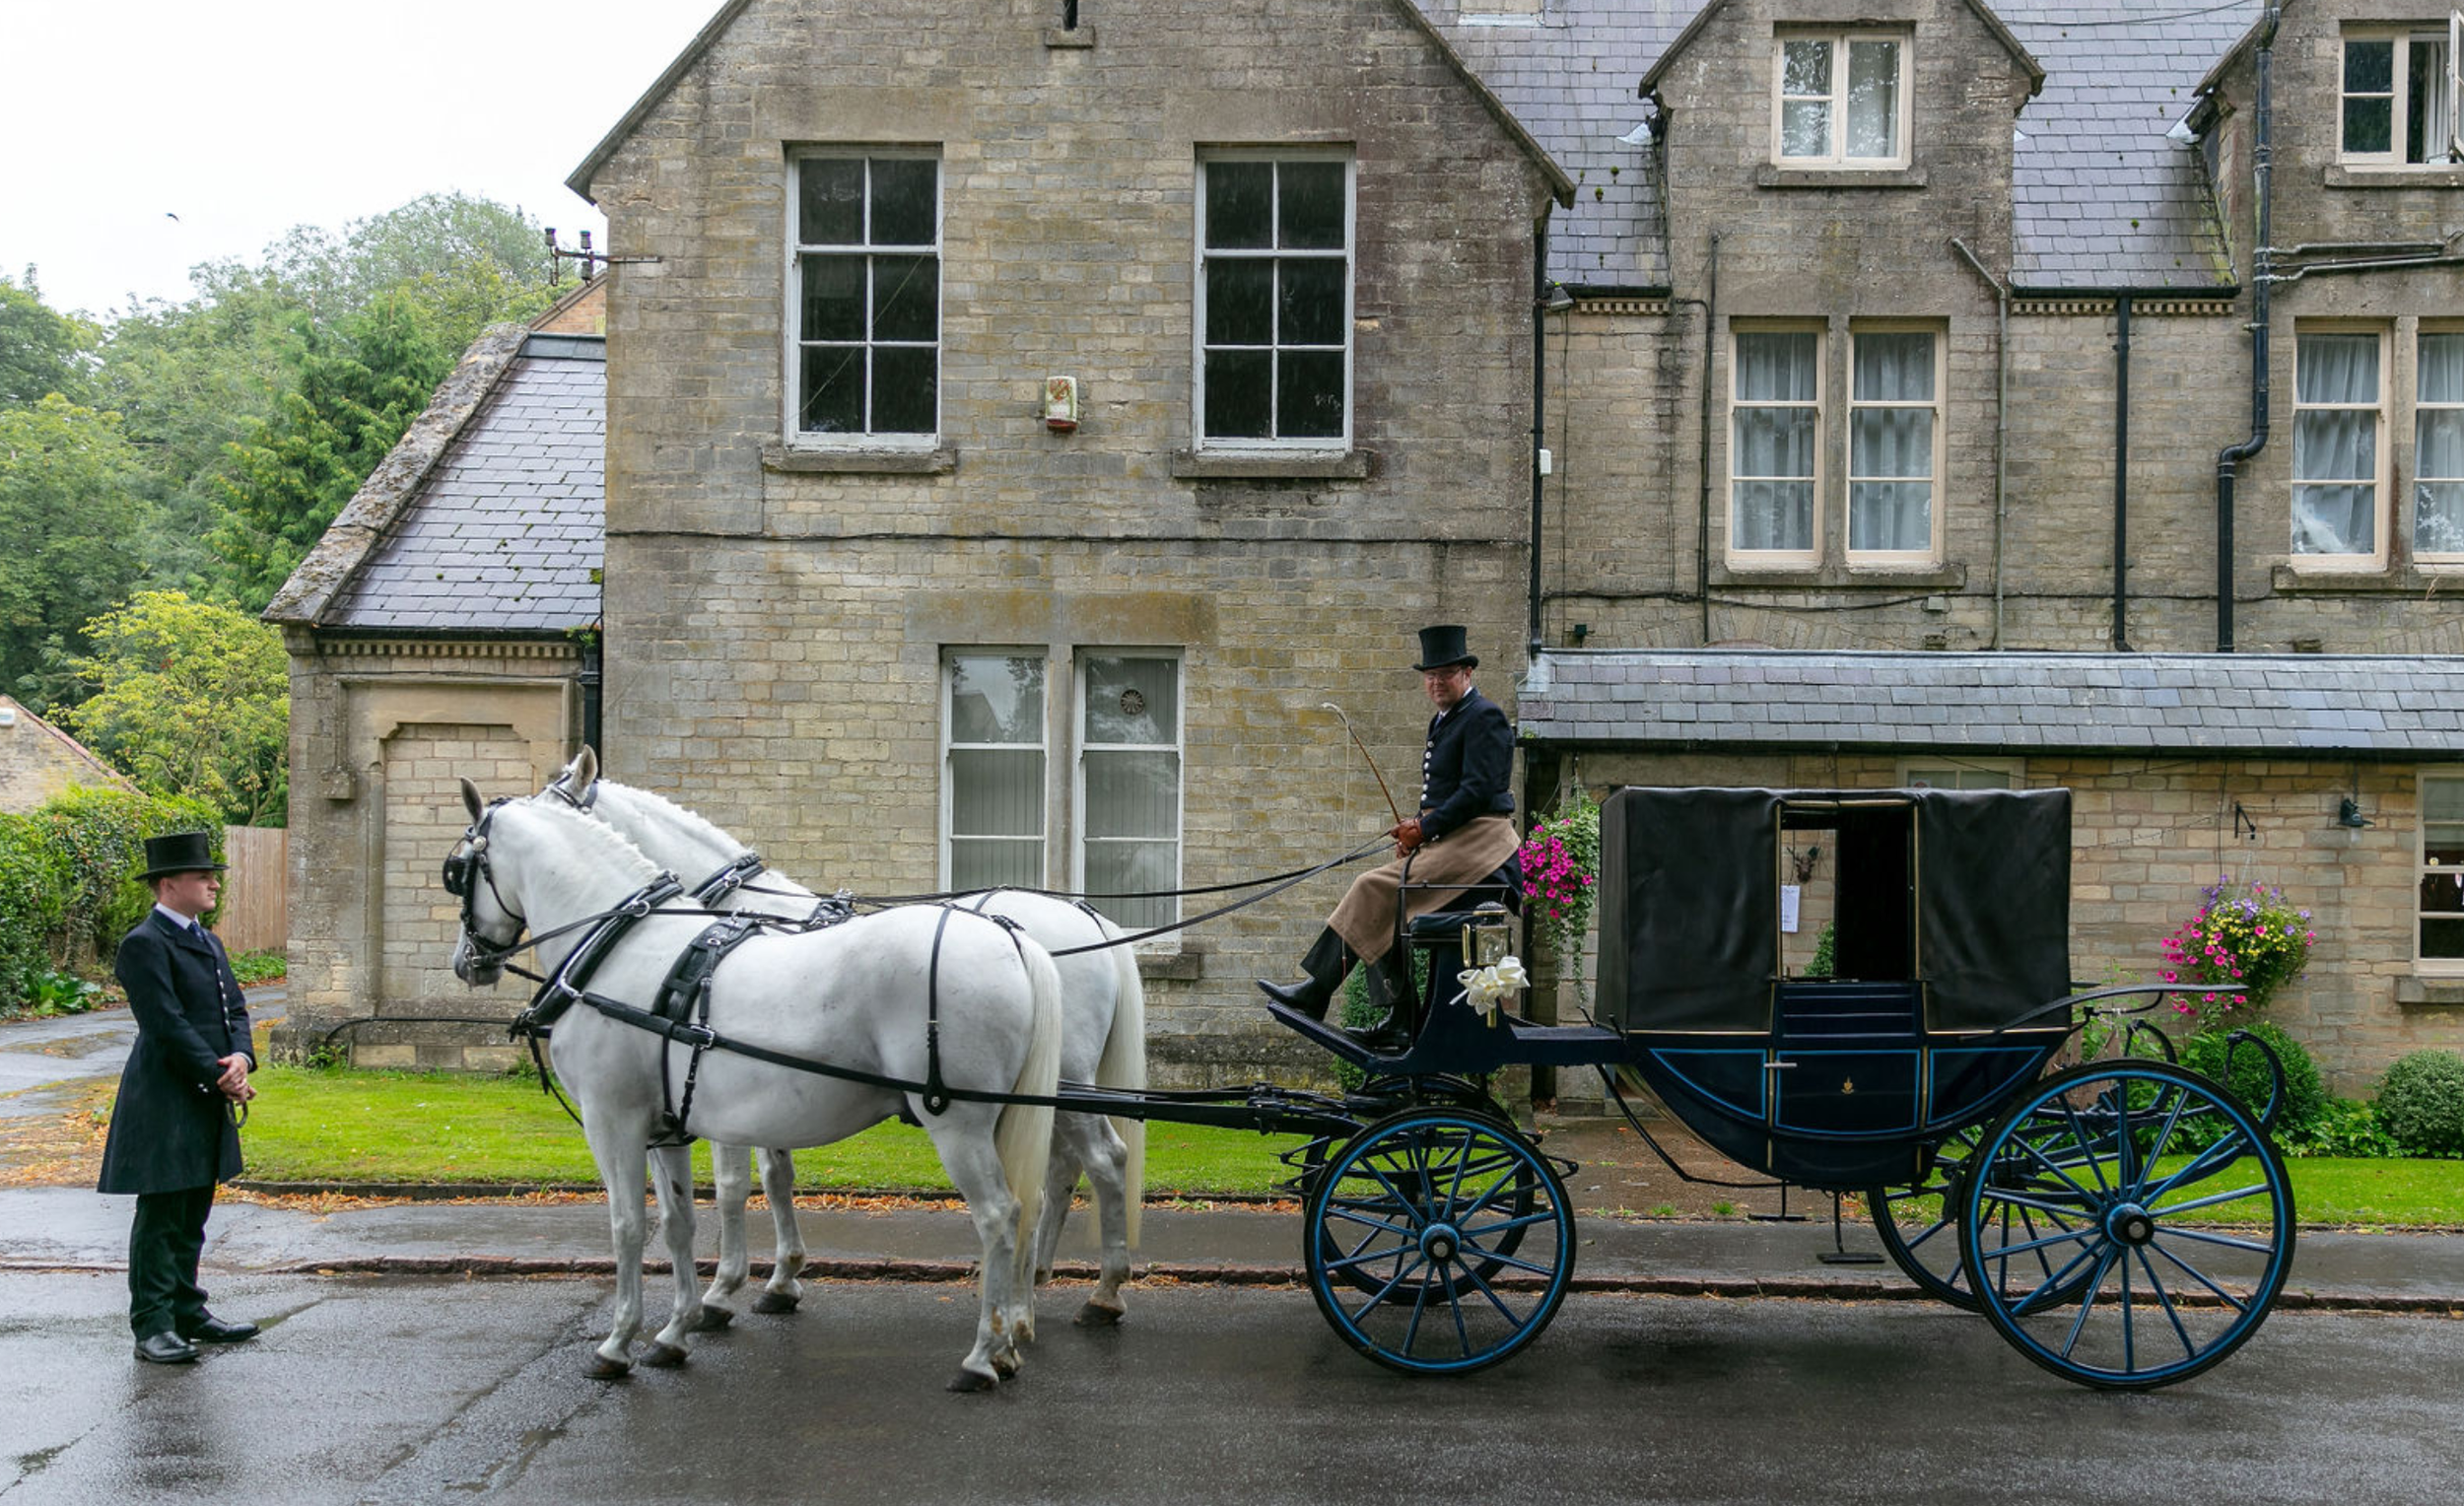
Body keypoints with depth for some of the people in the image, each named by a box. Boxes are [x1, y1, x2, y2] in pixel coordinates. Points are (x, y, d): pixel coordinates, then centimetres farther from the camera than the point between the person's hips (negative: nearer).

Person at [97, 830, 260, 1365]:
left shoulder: (207, 941, 16)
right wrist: (220, 1076, -16)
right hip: (165, 1105, -9)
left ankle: (187, 1313, 23)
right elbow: (168, 1026, -18)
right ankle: (152, 1326, 2)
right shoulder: (144, 945, -12)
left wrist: (241, 1056, -7)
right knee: (160, 1217, -3)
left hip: (207, 1102, 9)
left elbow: (235, 1009, 12)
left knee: (191, 1218, 15)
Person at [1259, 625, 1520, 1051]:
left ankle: (1315, 993, -13)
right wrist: (1416, 827, 6)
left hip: (1476, 841, -10)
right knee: (1383, 908, 0)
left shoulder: (1484, 717, -10)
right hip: (1447, 841, 10)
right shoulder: (1443, 721, 21)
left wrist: (1424, 828, -17)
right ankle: (1399, 1021, -2)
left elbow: (1478, 791, -19)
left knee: (1375, 888, -18)